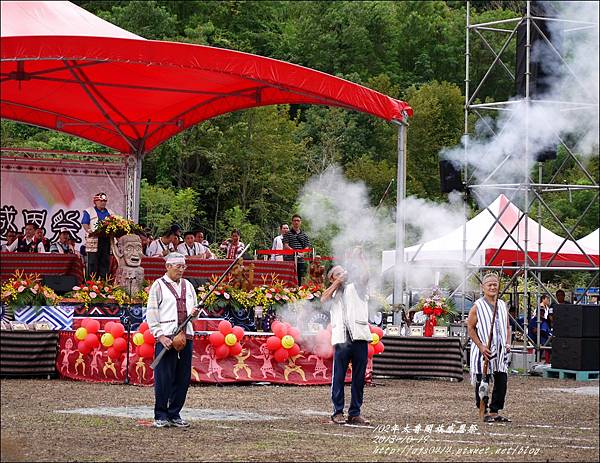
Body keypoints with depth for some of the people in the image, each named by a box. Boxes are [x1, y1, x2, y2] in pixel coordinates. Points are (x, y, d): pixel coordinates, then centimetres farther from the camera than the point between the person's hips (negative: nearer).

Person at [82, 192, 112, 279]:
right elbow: (84, 224, -3)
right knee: (93, 263, -8)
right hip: (94, 241, -5)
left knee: (105, 262, 3)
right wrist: (90, 231, -22)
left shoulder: (109, 213, 22)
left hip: (106, 240, 5)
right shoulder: (88, 212, 7)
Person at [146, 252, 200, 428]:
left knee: (183, 378, 6)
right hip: (166, 337, -5)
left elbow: (194, 311, 24)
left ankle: (174, 414, 15)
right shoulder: (159, 285, 1)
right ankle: (161, 416, 3)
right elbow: (151, 313, -4)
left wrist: (194, 313, -1)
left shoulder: (188, 286, 17)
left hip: (186, 336, 5)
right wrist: (160, 335, -12)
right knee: (164, 378, -5)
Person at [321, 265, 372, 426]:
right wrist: (338, 282, 2)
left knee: (359, 378, 2)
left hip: (359, 337, 0)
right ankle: (338, 412, 1)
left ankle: (355, 413, 6)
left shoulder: (356, 287, 19)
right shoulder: (333, 294, 21)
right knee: (338, 377, -3)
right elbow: (323, 299, 0)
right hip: (341, 339, 0)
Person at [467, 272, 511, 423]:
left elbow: (507, 327, 20)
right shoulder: (477, 306, -6)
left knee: (501, 382, 4)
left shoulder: (503, 305, 12)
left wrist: (508, 343, 4)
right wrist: (481, 346, -15)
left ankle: (495, 412, 14)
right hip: (483, 351, -5)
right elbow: (470, 328, -7)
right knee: (483, 382, -1)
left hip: (501, 351, 5)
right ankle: (484, 413, 7)